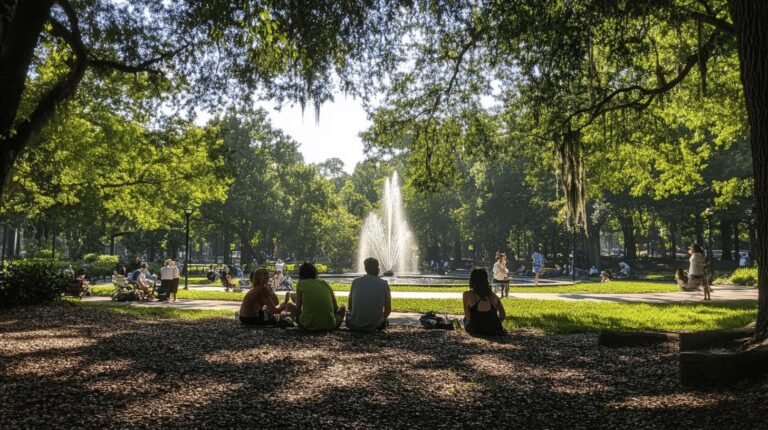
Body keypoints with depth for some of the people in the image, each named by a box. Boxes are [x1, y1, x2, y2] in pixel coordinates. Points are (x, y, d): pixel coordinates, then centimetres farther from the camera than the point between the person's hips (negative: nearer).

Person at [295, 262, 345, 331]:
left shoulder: (301, 284, 4)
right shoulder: (325, 283, 11)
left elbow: (298, 307, 7)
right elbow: (335, 308, 12)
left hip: (309, 325, -3)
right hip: (329, 325, 3)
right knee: (342, 308, 32)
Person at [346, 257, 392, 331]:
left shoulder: (355, 281, 1)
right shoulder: (384, 284, -2)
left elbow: (350, 306, 9)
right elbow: (388, 309, 3)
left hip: (354, 325, -1)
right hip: (374, 325, 1)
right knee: (385, 320, 34)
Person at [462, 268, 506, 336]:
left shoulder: (467, 295, -7)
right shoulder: (493, 295, 3)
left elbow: (468, 317, -7)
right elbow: (503, 316, 3)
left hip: (476, 331, -3)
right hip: (494, 331, 3)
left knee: (465, 319, 32)